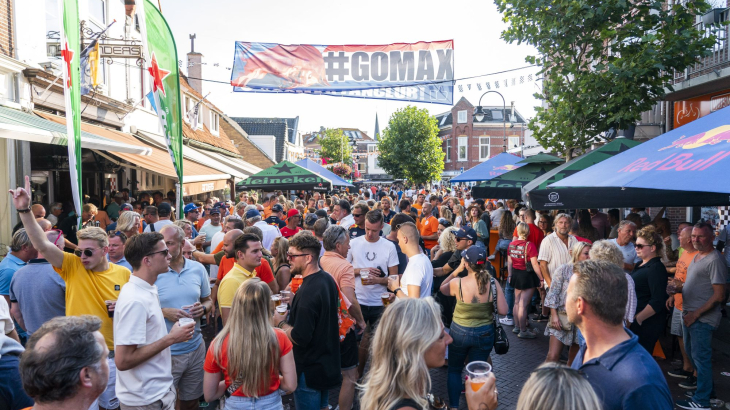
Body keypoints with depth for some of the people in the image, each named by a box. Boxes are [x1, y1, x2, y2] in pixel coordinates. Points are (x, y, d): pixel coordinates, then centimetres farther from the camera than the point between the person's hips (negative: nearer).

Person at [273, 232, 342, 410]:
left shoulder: (308, 292, -29)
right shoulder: (327, 279, 0)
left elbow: (300, 338, -29)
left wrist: (280, 323, -14)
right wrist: (292, 312, 8)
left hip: (309, 369, -9)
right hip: (327, 362, 9)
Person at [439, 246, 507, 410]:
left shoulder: (457, 283, -19)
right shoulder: (493, 283, -15)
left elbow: (442, 289, 4)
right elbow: (503, 311, -11)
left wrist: (457, 271, 2)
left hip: (460, 332, -1)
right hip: (485, 333, 1)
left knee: (454, 370, 20)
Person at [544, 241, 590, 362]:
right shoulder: (563, 270, -3)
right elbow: (553, 294, -4)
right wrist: (554, 315, -10)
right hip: (561, 319, -3)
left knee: (574, 358, 13)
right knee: (553, 356, -8)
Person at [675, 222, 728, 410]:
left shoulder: (714, 260, -17)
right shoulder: (696, 257, 11)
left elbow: (719, 295, -19)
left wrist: (696, 313, -19)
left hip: (703, 319, -9)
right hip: (689, 314, 9)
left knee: (700, 357, 0)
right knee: (691, 352, 21)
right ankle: (706, 386, 39)